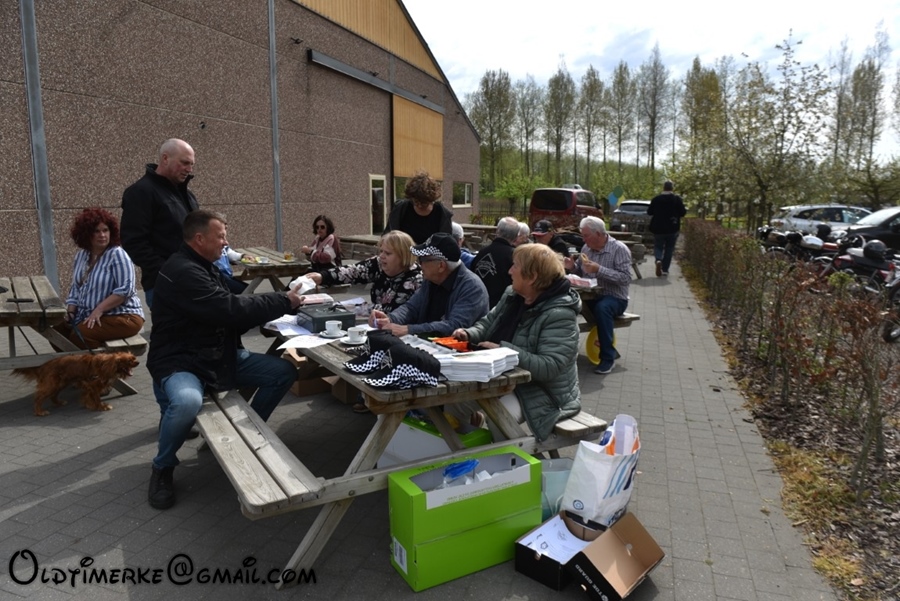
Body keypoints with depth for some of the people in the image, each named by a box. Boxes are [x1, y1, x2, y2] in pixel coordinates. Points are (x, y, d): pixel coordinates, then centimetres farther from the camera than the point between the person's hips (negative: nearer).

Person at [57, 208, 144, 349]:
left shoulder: (117, 254, -13)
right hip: (87, 316, 8)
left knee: (79, 335, -25)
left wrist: (99, 310, -23)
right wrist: (70, 311, 1)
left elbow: (125, 289, -21)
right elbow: (76, 288, 17)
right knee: (58, 332, -5)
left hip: (122, 316, -8)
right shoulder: (81, 255, 10)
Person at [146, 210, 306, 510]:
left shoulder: (206, 267, 11)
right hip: (180, 362, -9)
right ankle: (162, 469, -8)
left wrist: (278, 302, -2)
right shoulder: (182, 272, -21)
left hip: (220, 356, 9)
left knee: (283, 371, -3)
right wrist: (284, 301, -17)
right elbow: (230, 310, -28)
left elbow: (228, 311, 13)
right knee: (187, 401, -41)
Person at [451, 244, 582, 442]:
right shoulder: (512, 295, 2)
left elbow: (549, 367, -29)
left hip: (541, 392, -7)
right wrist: (469, 334, -9)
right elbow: (488, 322, 13)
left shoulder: (559, 315, -24)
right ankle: (472, 419, 22)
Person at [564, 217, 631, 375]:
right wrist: (573, 267, -6)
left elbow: (626, 278, -21)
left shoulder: (619, 249, -11)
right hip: (590, 296, 5)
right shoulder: (587, 248, 7)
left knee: (602, 308, -38)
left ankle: (608, 357, -24)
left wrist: (598, 269, -27)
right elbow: (580, 272, 17)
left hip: (614, 298, -5)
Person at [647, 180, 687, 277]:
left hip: (658, 229, 0)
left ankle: (658, 260, -21)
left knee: (658, 247, 11)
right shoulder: (677, 199, -6)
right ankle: (665, 270, 11)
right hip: (672, 229, 0)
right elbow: (683, 212, -7)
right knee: (669, 249, 11)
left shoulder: (656, 199, -3)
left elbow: (649, 212, 3)